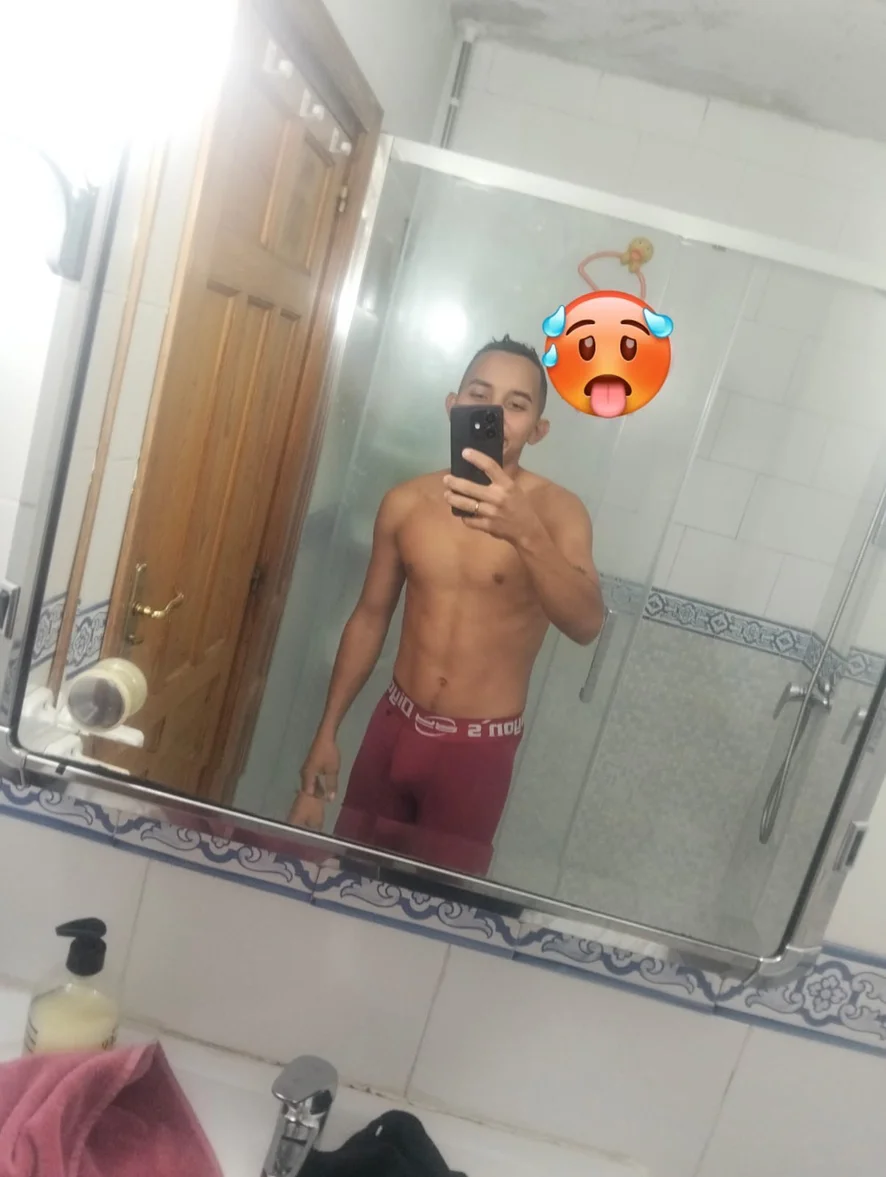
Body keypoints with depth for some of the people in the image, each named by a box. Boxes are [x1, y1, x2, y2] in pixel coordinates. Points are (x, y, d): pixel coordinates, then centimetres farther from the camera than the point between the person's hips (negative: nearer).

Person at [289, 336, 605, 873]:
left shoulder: (557, 510, -14)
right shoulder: (406, 502, -2)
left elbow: (586, 624, -30)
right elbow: (370, 618, 6)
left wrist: (526, 532, -47)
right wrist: (327, 733, 7)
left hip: (479, 748, -3)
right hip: (395, 726, 4)